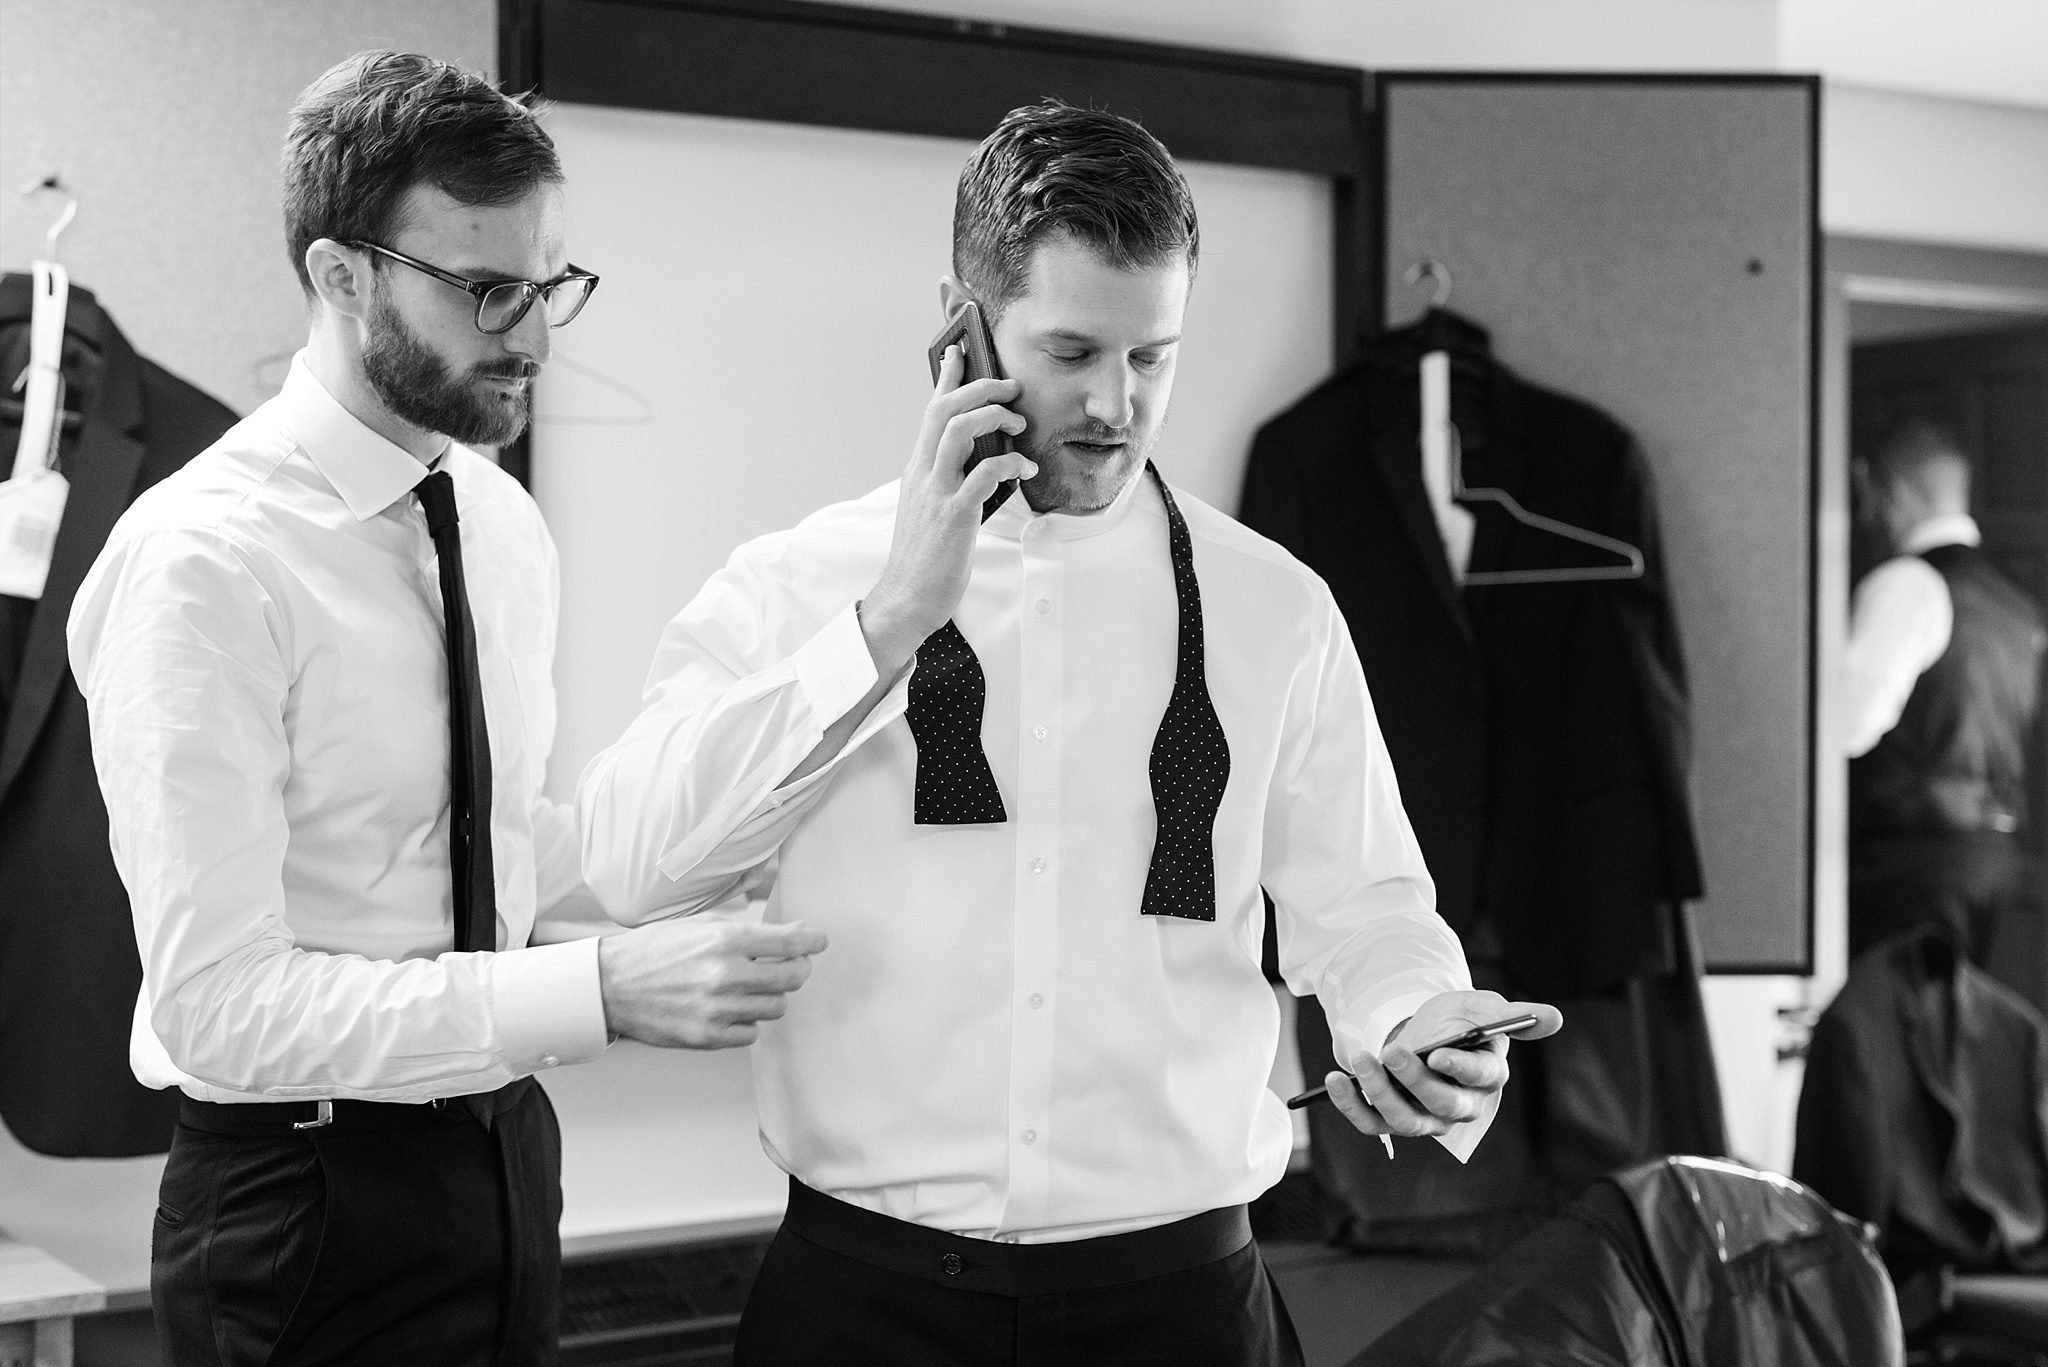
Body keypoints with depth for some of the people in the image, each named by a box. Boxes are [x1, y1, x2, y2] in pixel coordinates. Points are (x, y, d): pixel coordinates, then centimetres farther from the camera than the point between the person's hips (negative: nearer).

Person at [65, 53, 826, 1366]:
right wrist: (603, 988, -30)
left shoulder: (508, 525, 5)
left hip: (508, 1154, 7)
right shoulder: (204, 564, -20)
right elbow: (219, 1003, -25)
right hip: (311, 1198, -7)